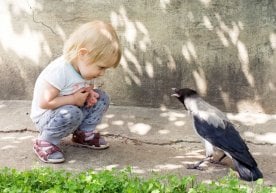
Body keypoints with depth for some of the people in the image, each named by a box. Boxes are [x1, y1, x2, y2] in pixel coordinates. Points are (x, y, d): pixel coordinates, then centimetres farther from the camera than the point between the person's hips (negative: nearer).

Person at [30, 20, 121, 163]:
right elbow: (44, 102, -32)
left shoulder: (82, 66, -4)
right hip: (46, 118, -8)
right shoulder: (59, 71, -31)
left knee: (102, 98, -2)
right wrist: (74, 99, -26)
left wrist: (88, 92, -8)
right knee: (72, 113, -38)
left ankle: (84, 133, 9)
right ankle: (45, 142, -16)